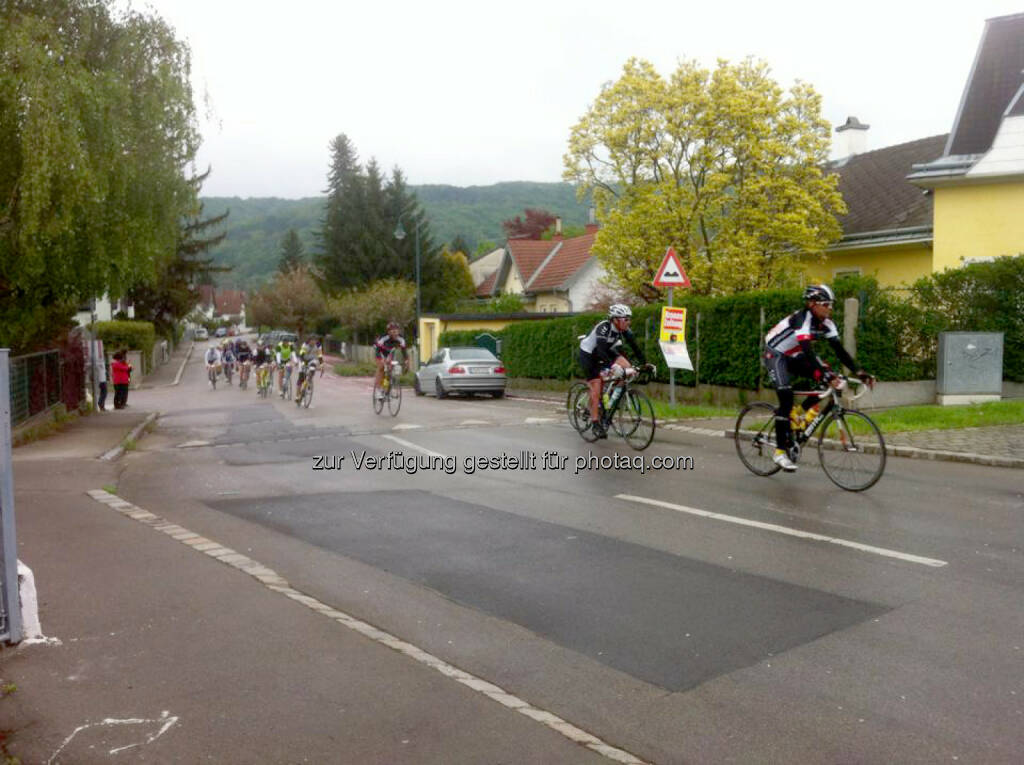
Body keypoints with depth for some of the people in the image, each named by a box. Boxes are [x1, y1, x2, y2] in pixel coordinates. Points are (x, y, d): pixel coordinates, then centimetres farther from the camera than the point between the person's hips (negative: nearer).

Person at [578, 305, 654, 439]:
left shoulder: (624, 329, -14)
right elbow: (601, 350, -44)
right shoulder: (604, 327, -33)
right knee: (596, 388, -12)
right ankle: (595, 423, -5)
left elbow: (634, 346, -13)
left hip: (607, 351, 6)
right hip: (588, 354, -6)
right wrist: (613, 366, -56)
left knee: (626, 366, -18)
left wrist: (645, 363, -23)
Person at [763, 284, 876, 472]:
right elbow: (808, 350, -41)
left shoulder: (826, 323, -8)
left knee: (828, 377, -14)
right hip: (775, 354, -7)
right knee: (786, 398, -22)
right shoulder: (802, 319, -30)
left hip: (794, 356, 7)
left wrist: (859, 372, -22)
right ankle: (780, 451, -15)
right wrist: (827, 375, -50)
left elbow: (839, 349, -11)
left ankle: (805, 412, 7)